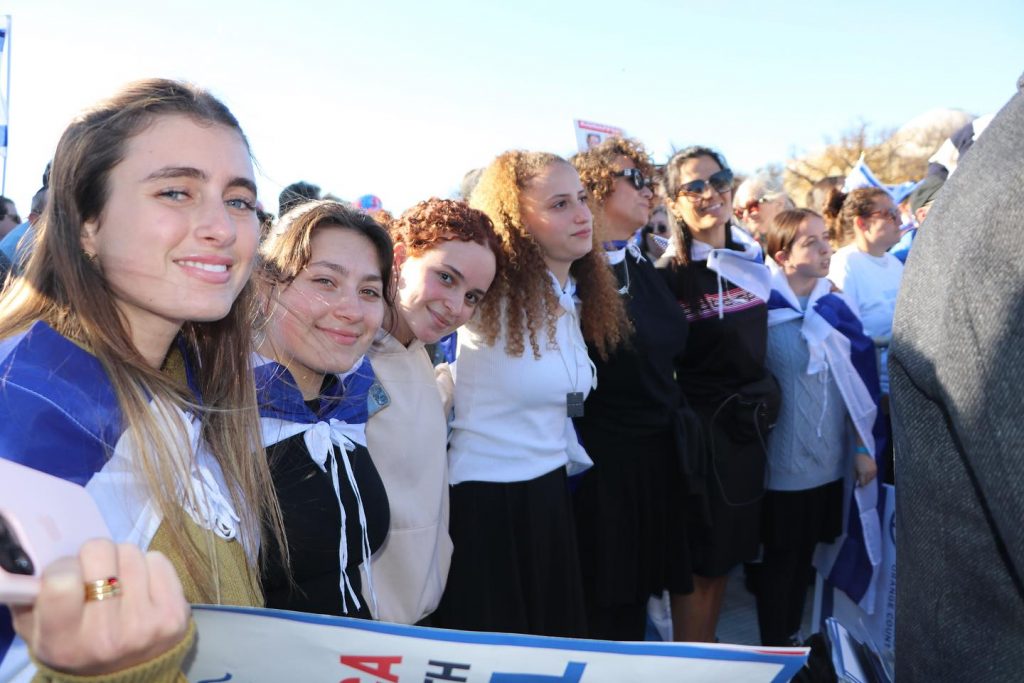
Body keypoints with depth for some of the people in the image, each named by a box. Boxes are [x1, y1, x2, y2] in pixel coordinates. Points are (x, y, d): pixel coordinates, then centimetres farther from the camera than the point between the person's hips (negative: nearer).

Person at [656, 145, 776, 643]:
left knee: (728, 550, 17)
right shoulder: (668, 275, -14)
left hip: (749, 423, 7)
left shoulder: (752, 258, 6)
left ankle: (707, 652, 34)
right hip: (699, 426, -6)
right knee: (698, 559, 4)